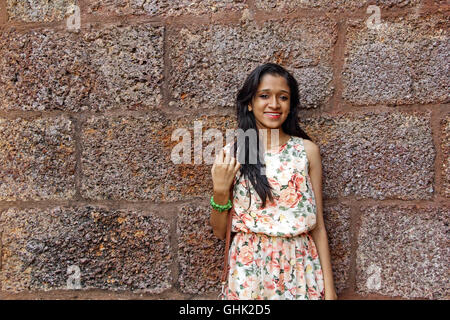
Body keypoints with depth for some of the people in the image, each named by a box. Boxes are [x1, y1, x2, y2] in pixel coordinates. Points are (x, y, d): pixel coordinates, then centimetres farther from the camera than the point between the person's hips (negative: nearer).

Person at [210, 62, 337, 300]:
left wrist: (328, 287, -4)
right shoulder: (231, 154, -3)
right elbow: (220, 232, 2)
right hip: (249, 272, 0)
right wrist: (220, 191, -15)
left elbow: (317, 225, 0)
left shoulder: (307, 150, -2)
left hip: (299, 271, 0)